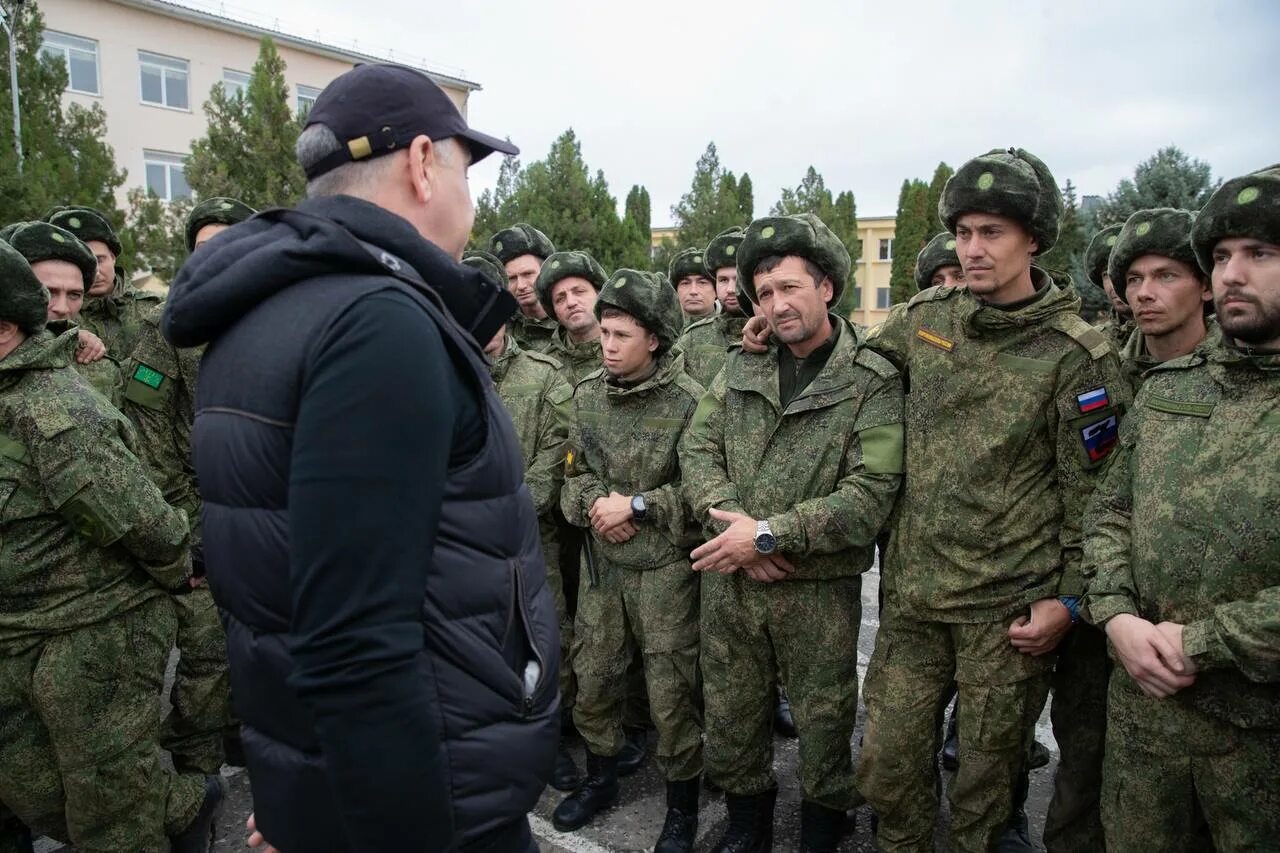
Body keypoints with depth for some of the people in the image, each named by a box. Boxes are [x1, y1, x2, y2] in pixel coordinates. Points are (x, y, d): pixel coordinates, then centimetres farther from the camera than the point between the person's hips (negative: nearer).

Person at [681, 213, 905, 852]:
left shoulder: (873, 382, -9)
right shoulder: (740, 368, 5)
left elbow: (871, 493, -18)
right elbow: (697, 449, 1)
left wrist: (768, 534, -21)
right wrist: (730, 520, -17)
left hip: (820, 591, -3)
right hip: (729, 581, 4)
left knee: (823, 727, 15)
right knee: (729, 723, 18)